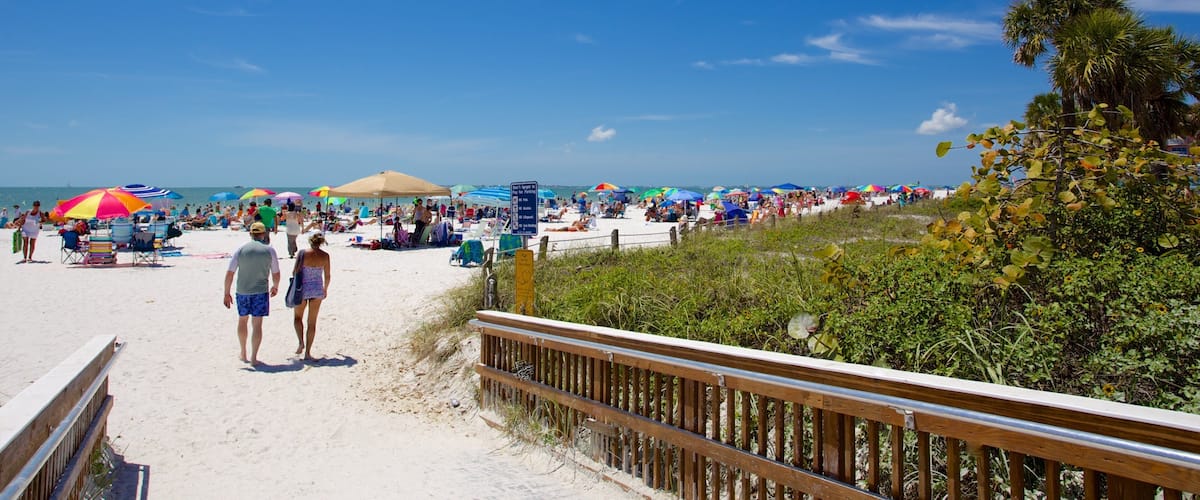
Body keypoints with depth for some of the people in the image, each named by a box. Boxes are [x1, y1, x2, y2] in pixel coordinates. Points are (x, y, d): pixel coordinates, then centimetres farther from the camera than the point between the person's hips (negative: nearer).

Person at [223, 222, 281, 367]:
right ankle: (253, 358, 1)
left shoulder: (241, 250, -1)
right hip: (260, 291, -2)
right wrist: (275, 287, 18)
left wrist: (226, 293, 5)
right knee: (257, 324, 2)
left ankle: (243, 354, 32)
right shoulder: (269, 250, -5)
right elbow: (276, 274, -1)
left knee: (242, 320, 21)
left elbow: (229, 274, -3)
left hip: (242, 291, 3)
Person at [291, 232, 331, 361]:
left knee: (297, 317, 21)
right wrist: (325, 289, 17)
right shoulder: (325, 256, -5)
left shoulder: (303, 253, -9)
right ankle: (307, 352, 9)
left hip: (302, 289, -1)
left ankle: (301, 342, 1)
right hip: (317, 290, 1)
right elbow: (327, 276, 1)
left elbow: (295, 271, -6)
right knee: (312, 322, 8)